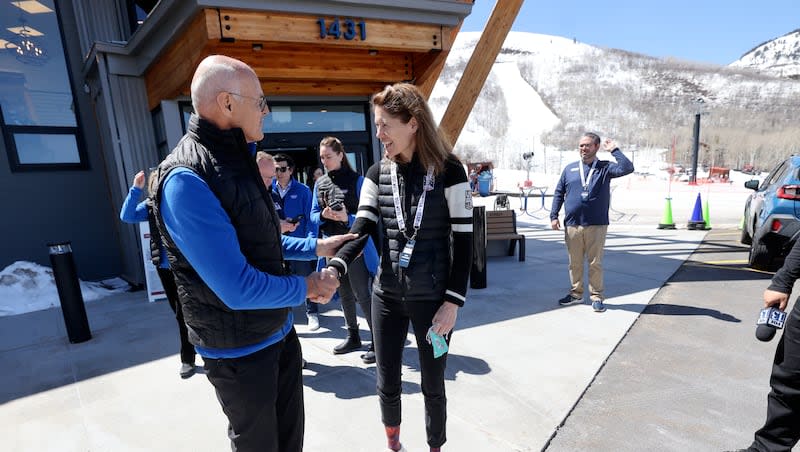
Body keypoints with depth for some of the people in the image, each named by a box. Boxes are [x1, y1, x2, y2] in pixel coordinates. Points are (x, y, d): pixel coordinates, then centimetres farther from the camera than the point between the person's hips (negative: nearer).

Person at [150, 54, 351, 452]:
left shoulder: (234, 160, 5)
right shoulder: (187, 180, -27)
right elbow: (239, 289, -30)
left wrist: (316, 246, 7)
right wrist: (306, 287, -15)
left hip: (280, 330, 8)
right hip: (239, 349, -8)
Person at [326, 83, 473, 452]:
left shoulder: (448, 170, -9)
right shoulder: (378, 173, 2)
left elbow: (463, 240, -9)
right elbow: (361, 229, -6)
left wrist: (453, 301, -12)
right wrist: (335, 268, -25)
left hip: (432, 298, -3)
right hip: (386, 296, 4)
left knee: (432, 385, 14)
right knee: (387, 384, 17)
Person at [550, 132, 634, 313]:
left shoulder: (605, 168, 5)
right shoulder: (570, 169, 12)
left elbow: (627, 168, -13)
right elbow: (558, 193, 12)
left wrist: (614, 150, -7)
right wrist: (554, 216, 3)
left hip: (597, 225, -2)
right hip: (572, 225, 3)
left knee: (595, 263, 3)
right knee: (574, 262, 10)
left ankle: (596, 297, 15)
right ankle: (576, 293, 24)